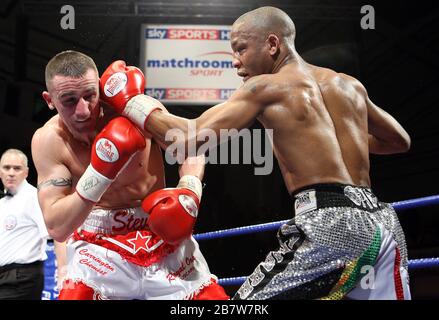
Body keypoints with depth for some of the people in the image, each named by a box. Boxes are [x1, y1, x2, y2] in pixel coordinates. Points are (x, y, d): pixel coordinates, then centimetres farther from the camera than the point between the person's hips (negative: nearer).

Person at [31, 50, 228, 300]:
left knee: (212, 296, 2)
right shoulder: (48, 141, -14)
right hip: (98, 244, -1)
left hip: (162, 234, 1)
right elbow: (57, 228, -18)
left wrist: (190, 190, -17)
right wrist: (100, 172, -30)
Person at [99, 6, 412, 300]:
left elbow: (190, 137, -5)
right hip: (383, 222, 7)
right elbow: (400, 141, 31)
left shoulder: (265, 87, 1)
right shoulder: (350, 85, 18)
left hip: (331, 223, -7)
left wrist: (130, 101, 9)